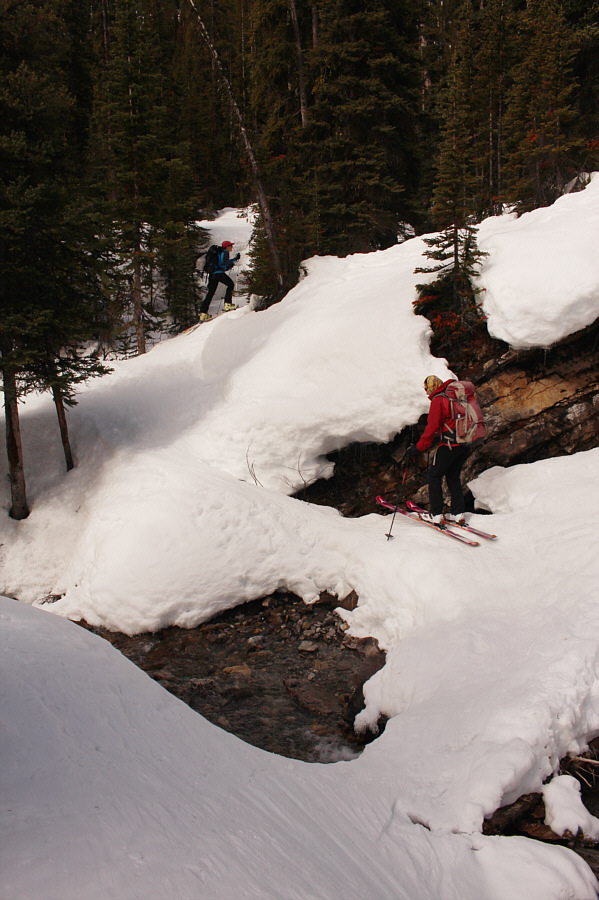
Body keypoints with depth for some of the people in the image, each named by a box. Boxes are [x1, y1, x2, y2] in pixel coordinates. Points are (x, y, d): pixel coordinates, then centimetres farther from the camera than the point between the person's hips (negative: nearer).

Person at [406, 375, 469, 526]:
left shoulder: (438, 400, -9)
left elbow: (432, 427, -15)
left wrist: (418, 448, -11)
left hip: (450, 444, -7)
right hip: (466, 443, 8)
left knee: (434, 474, 6)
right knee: (453, 476, 20)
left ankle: (436, 515, 4)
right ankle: (458, 513, 15)